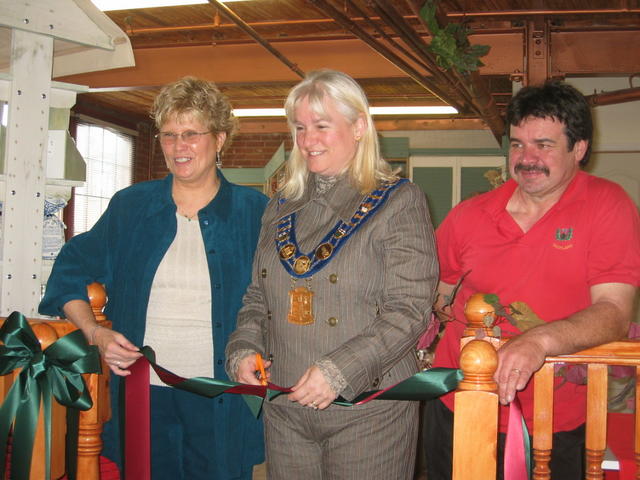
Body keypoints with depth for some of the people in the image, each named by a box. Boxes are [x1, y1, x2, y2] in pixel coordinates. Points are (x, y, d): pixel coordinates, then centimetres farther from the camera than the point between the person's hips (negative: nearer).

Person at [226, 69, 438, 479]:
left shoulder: (399, 202, -5)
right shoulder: (282, 207, 13)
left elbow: (410, 310, -13)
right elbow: (257, 297, 18)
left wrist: (338, 371, -22)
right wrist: (244, 350, -1)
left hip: (368, 413, -5)